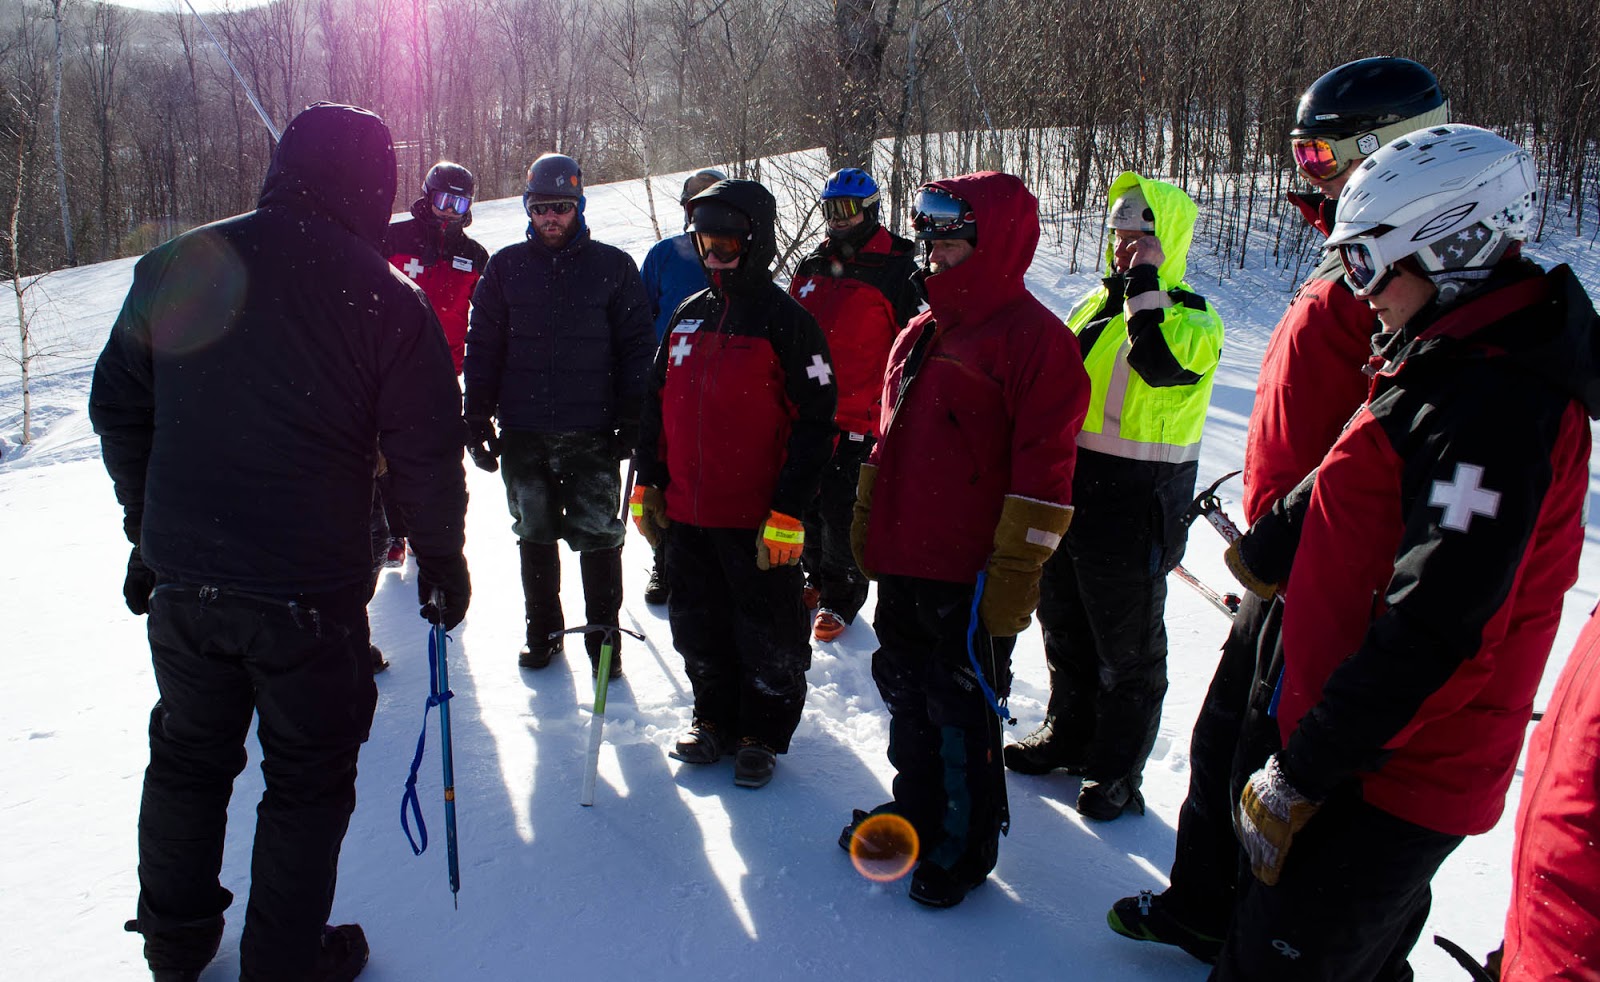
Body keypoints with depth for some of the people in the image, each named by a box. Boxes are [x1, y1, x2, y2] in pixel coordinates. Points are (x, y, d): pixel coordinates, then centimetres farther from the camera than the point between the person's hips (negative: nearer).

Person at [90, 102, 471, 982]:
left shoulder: (172, 269, 0)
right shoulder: (386, 299, -13)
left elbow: (118, 410, 8)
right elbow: (426, 455, -10)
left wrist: (151, 533, 19)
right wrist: (443, 564, 4)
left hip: (180, 580, 5)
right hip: (309, 594, -4)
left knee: (187, 757, 23)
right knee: (308, 779, 13)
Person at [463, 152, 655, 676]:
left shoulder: (613, 267, 2)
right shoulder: (506, 267, 8)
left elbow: (635, 347, 2)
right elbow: (482, 347, 10)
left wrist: (631, 421, -4)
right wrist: (478, 420, 5)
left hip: (591, 434, -2)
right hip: (523, 433, 3)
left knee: (598, 536, 2)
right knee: (535, 535, 13)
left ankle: (603, 632, 18)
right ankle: (542, 629, 29)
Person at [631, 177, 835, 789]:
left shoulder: (787, 323, -9)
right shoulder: (687, 317, 10)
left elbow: (814, 422, -13)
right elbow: (657, 405, 17)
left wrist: (789, 510, -17)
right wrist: (649, 484, 11)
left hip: (757, 523, -6)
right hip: (685, 512, 6)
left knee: (766, 636, 8)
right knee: (697, 626, 16)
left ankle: (762, 733, 26)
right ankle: (716, 718, 36)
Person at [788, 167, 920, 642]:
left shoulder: (896, 269, -7)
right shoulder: (812, 266, 10)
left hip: (860, 418, -6)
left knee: (840, 511, -1)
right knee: (807, 501, 15)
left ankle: (840, 595, 19)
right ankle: (815, 575, 37)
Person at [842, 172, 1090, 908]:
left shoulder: (1034, 338, -13)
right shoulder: (922, 333, 13)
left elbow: (1044, 469, -17)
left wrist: (1014, 572, -19)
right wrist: (867, 517, 21)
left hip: (971, 576, -8)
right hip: (902, 561, 8)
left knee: (962, 713, 7)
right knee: (908, 695, 20)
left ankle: (965, 846, 27)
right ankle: (915, 809, 41)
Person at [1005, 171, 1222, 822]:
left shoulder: (1192, 317, -9)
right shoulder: (1096, 305, 13)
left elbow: (1162, 361, -33)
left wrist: (1144, 283, -23)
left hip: (1135, 505, -7)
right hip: (1068, 492, 7)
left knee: (1126, 647, 7)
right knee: (1064, 628, 20)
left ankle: (1117, 768, 23)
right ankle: (1068, 734, 39)